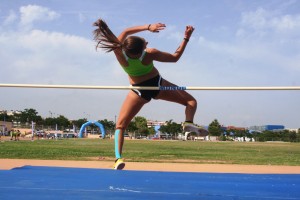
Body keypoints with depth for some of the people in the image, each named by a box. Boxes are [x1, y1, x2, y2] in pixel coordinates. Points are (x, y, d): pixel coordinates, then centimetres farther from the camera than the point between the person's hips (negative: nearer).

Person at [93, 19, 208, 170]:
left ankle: (118, 158, -15)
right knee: (191, 101, 13)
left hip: (139, 90, 1)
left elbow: (126, 31, -6)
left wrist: (148, 27, -11)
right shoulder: (149, 54, -27)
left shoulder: (118, 50, -25)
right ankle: (189, 122, -18)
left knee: (120, 125, 6)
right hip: (157, 84, -1)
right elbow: (175, 57, -13)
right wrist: (186, 38, -10)